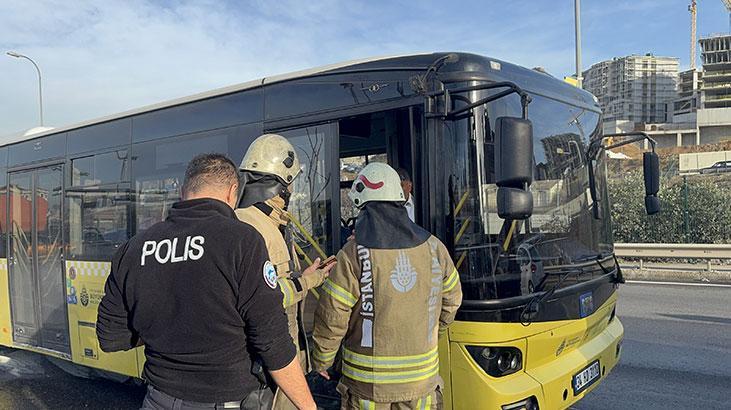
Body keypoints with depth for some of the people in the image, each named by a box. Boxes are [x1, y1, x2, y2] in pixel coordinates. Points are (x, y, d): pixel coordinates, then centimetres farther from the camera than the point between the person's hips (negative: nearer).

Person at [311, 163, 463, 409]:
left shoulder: (353, 255, -16)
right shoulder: (432, 247, -2)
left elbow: (332, 318, -13)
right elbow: (452, 299, 12)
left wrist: (321, 361, 5)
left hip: (368, 382, -3)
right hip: (421, 380, 3)